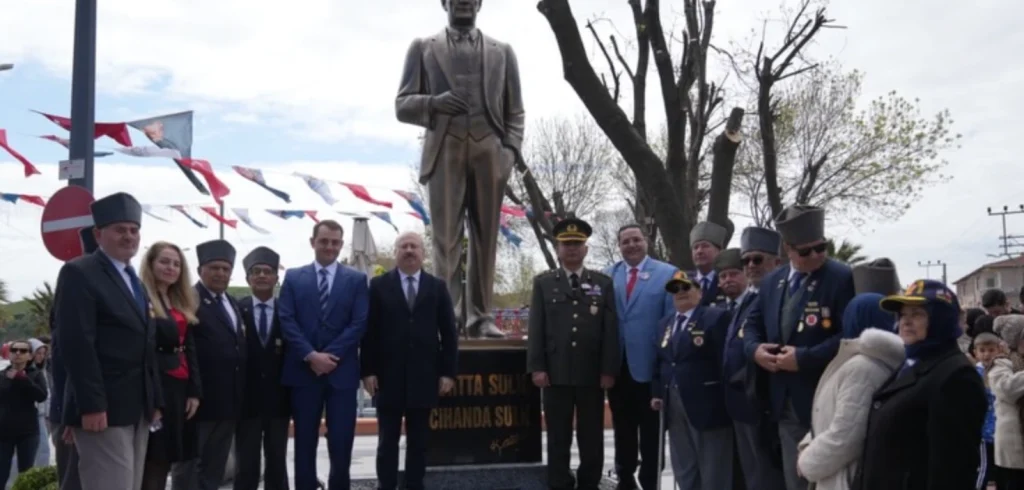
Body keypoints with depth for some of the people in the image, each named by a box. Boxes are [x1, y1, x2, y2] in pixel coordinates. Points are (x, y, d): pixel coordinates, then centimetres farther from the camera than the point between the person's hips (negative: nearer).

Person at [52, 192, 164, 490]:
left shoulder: (134, 280, 20)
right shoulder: (79, 273, -6)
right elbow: (75, 343, -16)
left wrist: (155, 400, 14)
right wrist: (91, 404, -22)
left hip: (137, 409, 8)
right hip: (103, 408, -8)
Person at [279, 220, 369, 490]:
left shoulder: (356, 280, 6)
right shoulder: (293, 277, 8)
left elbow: (359, 323, -3)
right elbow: (286, 321, -1)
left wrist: (330, 356, -13)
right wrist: (311, 355, -13)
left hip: (341, 372, -1)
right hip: (303, 370, 1)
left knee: (341, 442, 0)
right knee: (305, 442, 7)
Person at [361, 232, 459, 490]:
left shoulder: (437, 287, 7)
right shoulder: (379, 285, 3)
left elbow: (448, 333, 5)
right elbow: (369, 331, 0)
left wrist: (448, 372, -2)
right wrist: (368, 371, -7)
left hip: (424, 377, 1)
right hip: (389, 376, -1)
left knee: (418, 441, 8)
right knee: (388, 440, 4)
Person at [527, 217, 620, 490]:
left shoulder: (603, 283, 8)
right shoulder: (543, 283, 7)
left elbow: (611, 330, 3)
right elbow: (536, 328, 2)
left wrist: (609, 370, -4)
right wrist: (536, 367, -6)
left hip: (592, 375, 0)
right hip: (556, 374, 0)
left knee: (592, 437, 7)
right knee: (558, 438, 5)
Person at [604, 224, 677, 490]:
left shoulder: (667, 274, -4)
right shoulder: (608, 276, 7)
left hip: (649, 365, -4)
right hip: (617, 365, 4)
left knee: (651, 430, 6)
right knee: (623, 427, 15)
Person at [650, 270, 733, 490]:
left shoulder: (716, 317, -6)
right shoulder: (665, 324, 17)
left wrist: (725, 398, -14)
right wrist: (657, 393, 10)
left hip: (706, 404, -7)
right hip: (674, 405, 7)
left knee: (713, 469, 0)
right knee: (683, 467, 14)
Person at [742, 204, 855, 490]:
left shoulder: (842, 278, -11)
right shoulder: (772, 281, 11)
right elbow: (753, 324, 17)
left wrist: (804, 358, -21)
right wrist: (755, 349, -5)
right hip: (786, 403, 6)